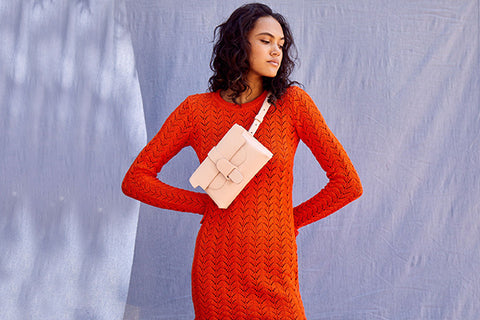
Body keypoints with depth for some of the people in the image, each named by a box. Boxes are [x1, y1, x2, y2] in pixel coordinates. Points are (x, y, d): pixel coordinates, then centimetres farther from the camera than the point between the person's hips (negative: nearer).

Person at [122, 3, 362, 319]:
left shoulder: (292, 102, -3)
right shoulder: (196, 109, 0)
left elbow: (349, 183, -1)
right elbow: (135, 180, 4)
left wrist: (291, 219, 5)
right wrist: (206, 203, -1)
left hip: (275, 281, 0)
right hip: (216, 276, 0)